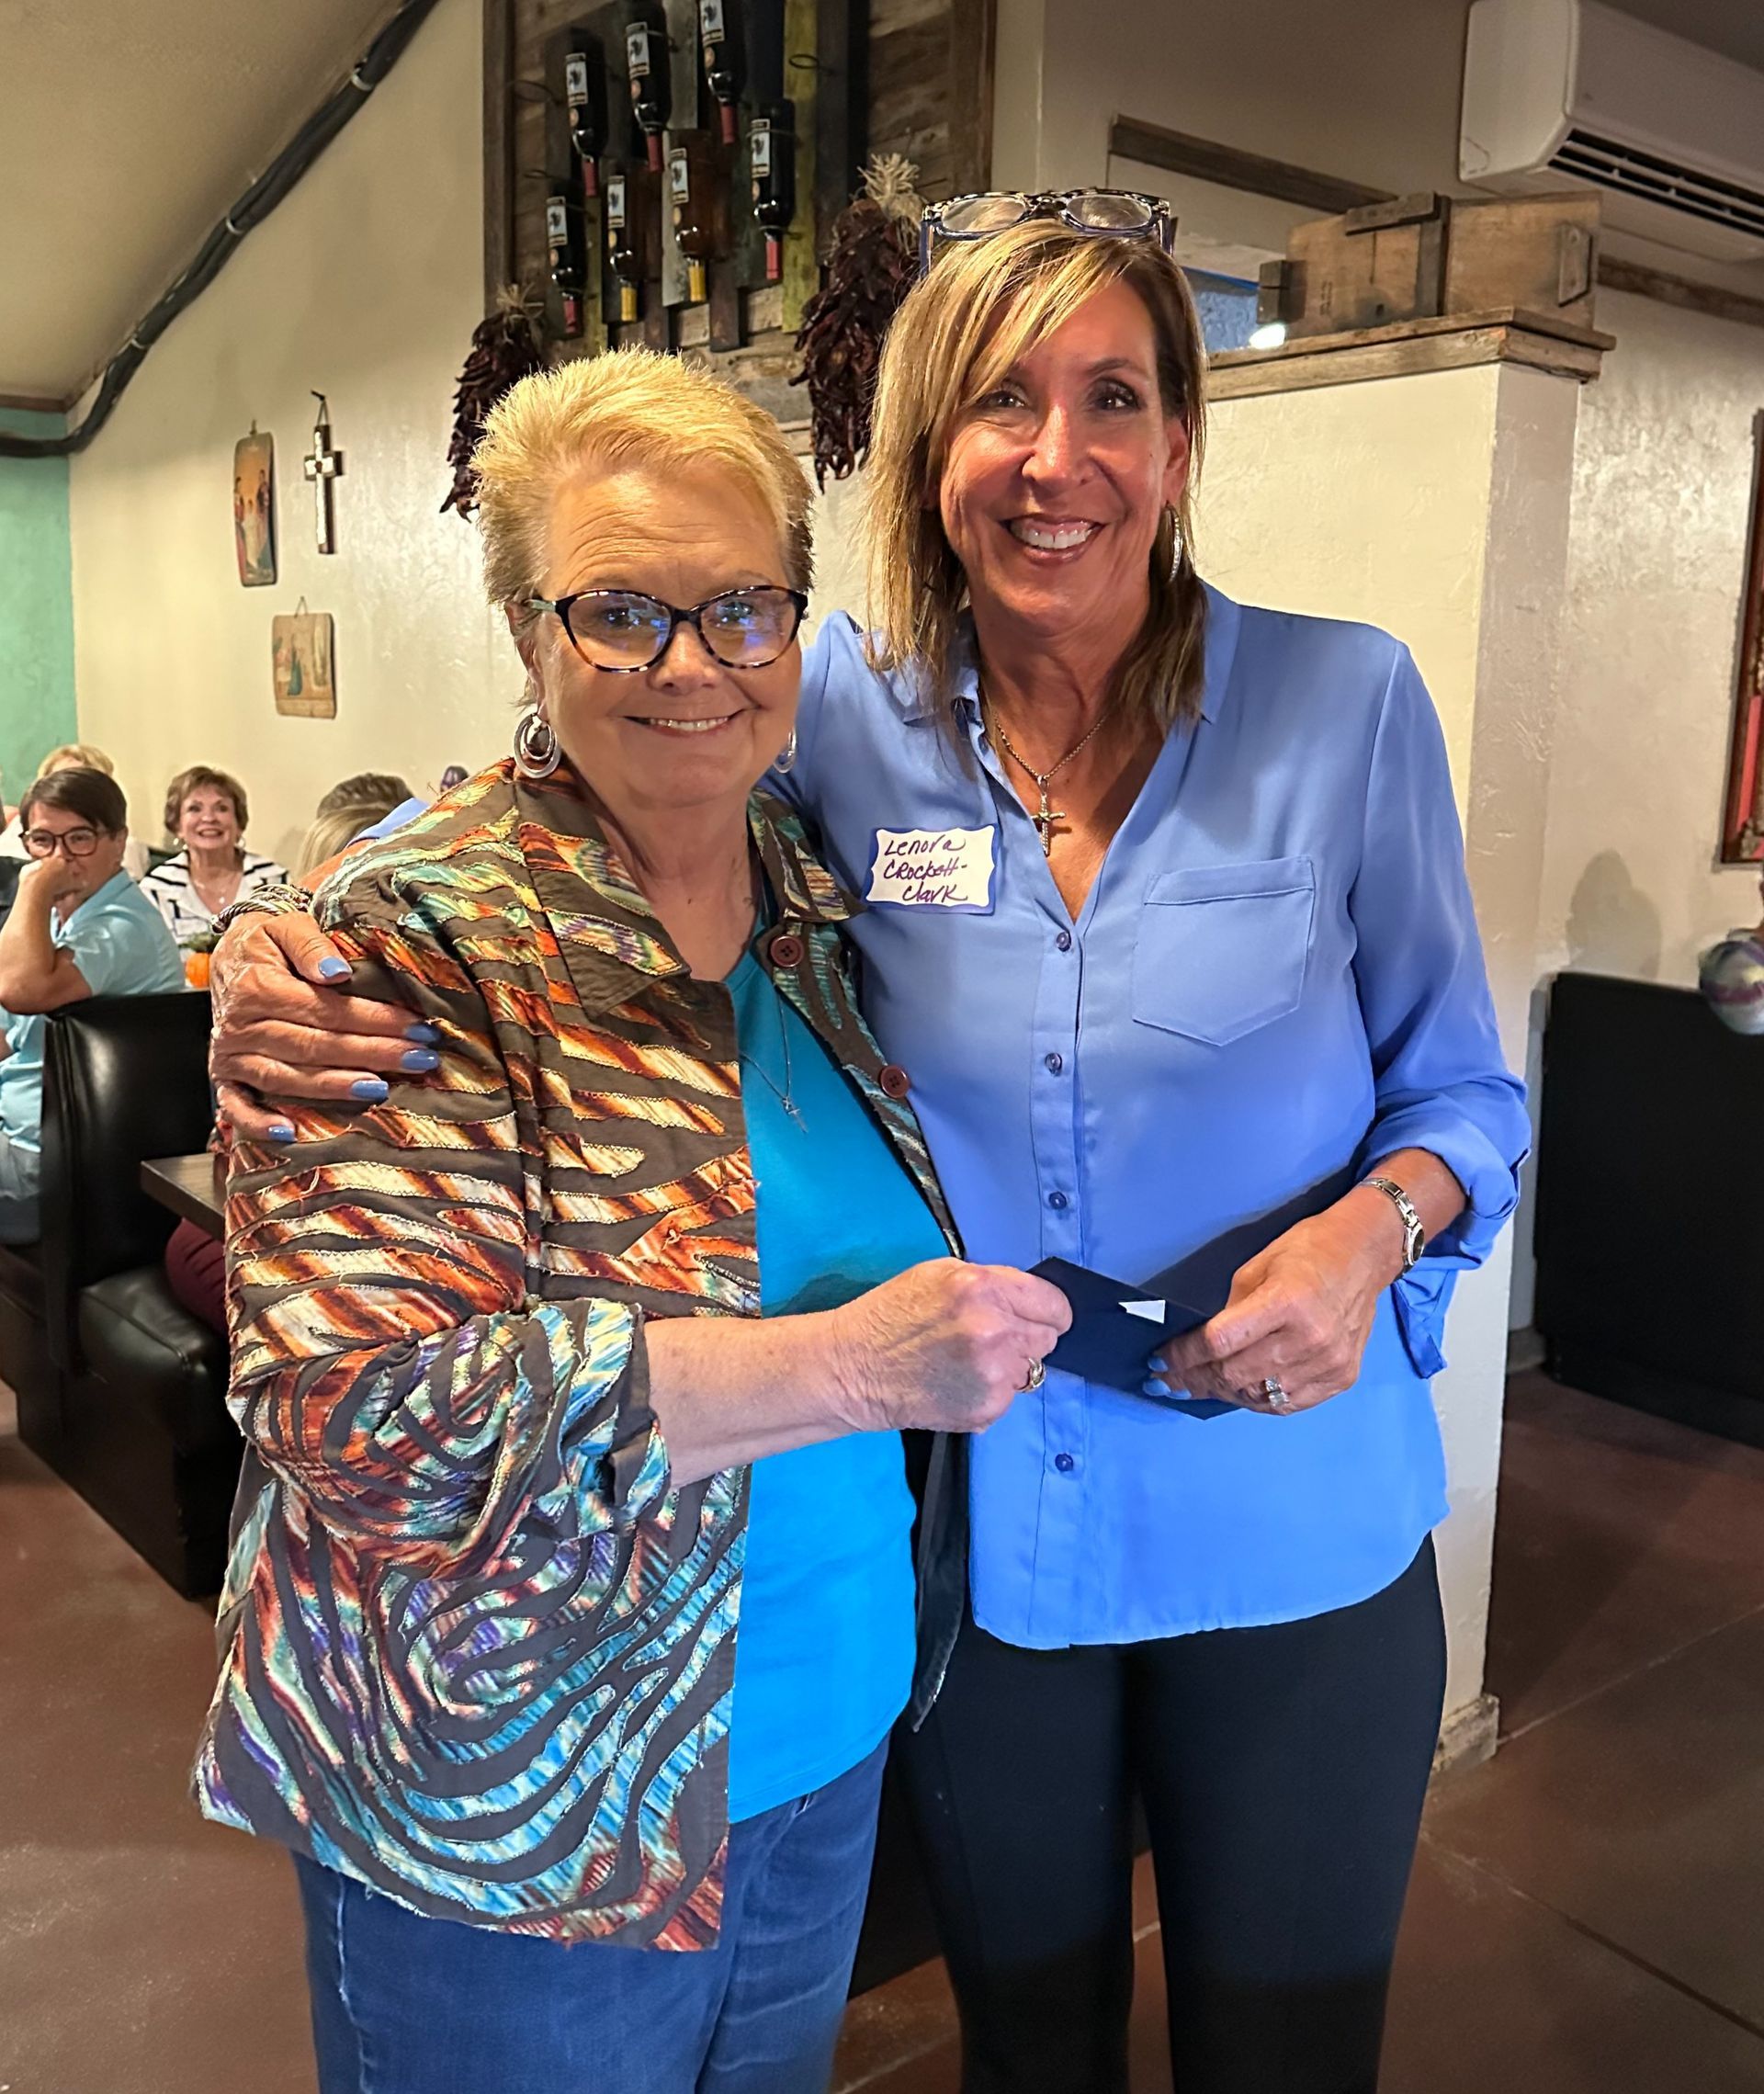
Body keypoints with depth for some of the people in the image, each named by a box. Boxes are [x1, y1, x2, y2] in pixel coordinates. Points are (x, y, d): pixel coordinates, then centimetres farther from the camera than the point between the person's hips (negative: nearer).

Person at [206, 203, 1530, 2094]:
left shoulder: (1343, 702, -10)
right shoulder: (847, 714, -8)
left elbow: (1464, 1086, 0)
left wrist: (1379, 1224, -22)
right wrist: (295, 949, -19)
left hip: (1289, 1537, 0)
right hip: (974, 1531, 1)